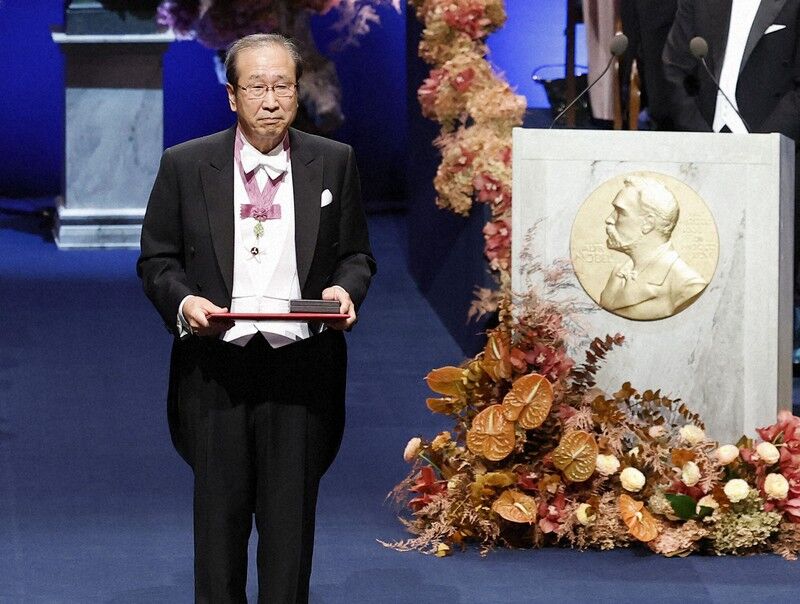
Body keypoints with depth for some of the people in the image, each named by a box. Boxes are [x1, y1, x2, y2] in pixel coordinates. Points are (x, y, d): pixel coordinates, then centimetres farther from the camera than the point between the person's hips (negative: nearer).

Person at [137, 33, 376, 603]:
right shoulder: (185, 165, 3)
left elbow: (356, 254, 13)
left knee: (291, 513, 4)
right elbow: (157, 260, 7)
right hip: (215, 368, 0)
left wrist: (345, 289, -9)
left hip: (300, 367, 0)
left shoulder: (334, 163, 6)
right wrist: (183, 302, -12)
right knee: (220, 509, 5)